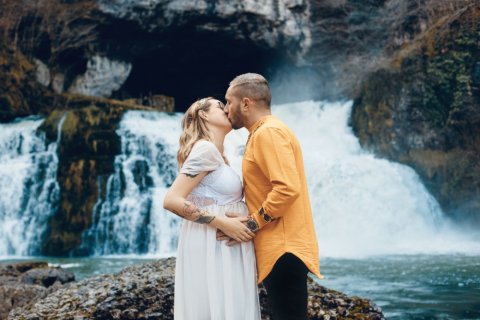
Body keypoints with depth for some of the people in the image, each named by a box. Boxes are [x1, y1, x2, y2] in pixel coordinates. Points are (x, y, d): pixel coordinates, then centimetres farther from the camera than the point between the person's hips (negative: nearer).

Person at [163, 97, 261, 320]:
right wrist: (223, 223, -19)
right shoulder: (205, 149, -11)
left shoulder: (216, 155, 17)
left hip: (224, 248, 9)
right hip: (211, 247, -9)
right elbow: (171, 200, -19)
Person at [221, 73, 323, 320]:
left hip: (283, 247, -10)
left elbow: (288, 188, -23)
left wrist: (252, 223, -17)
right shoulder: (261, 134, 19)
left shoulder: (268, 132, -13)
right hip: (277, 246, 10)